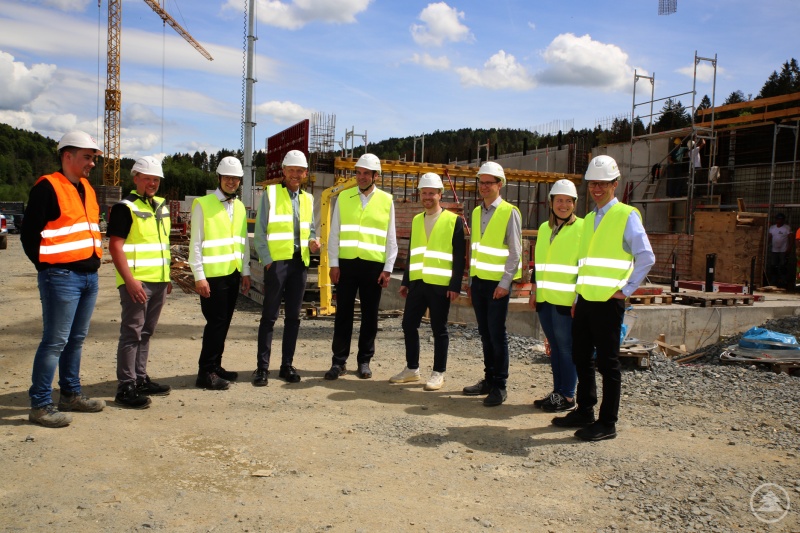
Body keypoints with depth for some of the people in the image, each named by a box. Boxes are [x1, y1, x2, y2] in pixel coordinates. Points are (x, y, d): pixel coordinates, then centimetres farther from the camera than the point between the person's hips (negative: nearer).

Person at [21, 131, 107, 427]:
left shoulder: (87, 189, 16)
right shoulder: (48, 187, -10)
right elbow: (30, 234, -11)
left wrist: (94, 260, 14)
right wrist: (47, 266, -7)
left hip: (89, 276, 8)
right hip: (62, 277, -8)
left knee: (77, 339, 15)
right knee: (55, 341, -5)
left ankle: (71, 394, 26)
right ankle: (40, 405, 4)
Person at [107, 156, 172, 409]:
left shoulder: (161, 206, 16)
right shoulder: (125, 207, -9)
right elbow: (115, 246, -15)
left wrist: (167, 277, 19)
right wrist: (129, 280, -22)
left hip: (159, 282, 8)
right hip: (137, 282, -8)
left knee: (146, 332, 15)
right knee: (131, 333, -5)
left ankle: (141, 379, 25)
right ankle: (126, 388, 1)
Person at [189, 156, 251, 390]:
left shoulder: (239, 206, 13)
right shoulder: (203, 205, -6)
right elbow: (196, 243, -9)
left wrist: (245, 271, 12)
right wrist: (199, 276, -14)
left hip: (234, 274, 6)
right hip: (213, 274, -6)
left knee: (224, 322, 11)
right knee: (216, 322, -5)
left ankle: (215, 366, 22)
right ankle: (205, 373, 4)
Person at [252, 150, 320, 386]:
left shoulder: (307, 199, 15)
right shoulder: (270, 193, 1)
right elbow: (260, 231, -3)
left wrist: (313, 242, -1)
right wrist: (267, 260, -12)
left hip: (300, 262, 5)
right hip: (276, 261, -5)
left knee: (293, 316, 9)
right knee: (269, 316, -2)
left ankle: (287, 365, 18)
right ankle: (262, 367, 5)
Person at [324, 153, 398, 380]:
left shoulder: (386, 200, 4)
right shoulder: (343, 197, 6)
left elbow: (391, 238, 4)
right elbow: (334, 233, 5)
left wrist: (388, 269, -2)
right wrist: (333, 263, -2)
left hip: (374, 265, 0)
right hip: (347, 263, 0)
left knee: (370, 315, 7)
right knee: (343, 313, 4)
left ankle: (364, 361, 18)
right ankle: (339, 361, 13)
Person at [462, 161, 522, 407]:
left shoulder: (509, 212, -6)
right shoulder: (476, 212, 13)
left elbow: (515, 252, -9)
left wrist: (504, 283, -15)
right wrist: (471, 281, 15)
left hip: (498, 282, -6)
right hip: (478, 280, 6)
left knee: (497, 334, -4)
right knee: (485, 333, 10)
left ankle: (499, 386, 4)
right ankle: (488, 379, 19)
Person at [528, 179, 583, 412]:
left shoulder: (582, 228, -6)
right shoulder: (544, 228, 14)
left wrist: (579, 299, -13)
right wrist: (534, 291, 16)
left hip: (566, 300, -6)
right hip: (545, 299, 6)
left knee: (566, 347, -1)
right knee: (554, 347, 13)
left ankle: (568, 397, 9)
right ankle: (557, 391, 21)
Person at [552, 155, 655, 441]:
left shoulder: (626, 216, -6)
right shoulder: (589, 219, 16)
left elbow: (646, 257, -13)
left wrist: (627, 289, -12)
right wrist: (577, 297, 15)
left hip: (608, 302, -7)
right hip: (585, 300, 7)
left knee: (607, 363, 0)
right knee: (581, 358, 14)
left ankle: (607, 423, 10)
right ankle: (584, 411, 28)